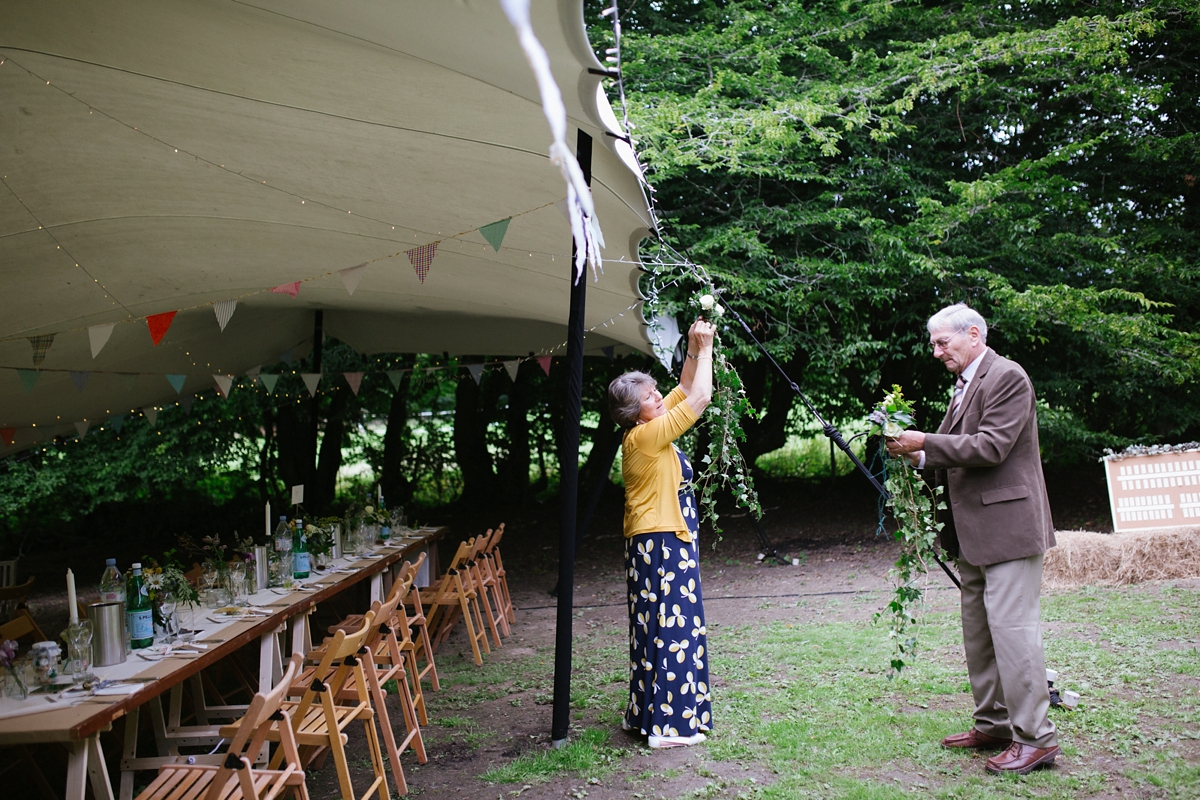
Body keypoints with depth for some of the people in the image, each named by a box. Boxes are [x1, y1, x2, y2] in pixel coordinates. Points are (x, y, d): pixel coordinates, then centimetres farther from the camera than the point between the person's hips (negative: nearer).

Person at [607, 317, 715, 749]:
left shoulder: (650, 430, 10)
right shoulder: (646, 436, -17)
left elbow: (685, 389, 20)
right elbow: (699, 398, -17)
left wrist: (694, 349, 10)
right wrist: (704, 348, -8)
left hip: (663, 543, 10)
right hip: (661, 544, -10)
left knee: (656, 627, 15)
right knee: (671, 627, -5)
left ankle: (645, 713, 24)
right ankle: (669, 725, 1)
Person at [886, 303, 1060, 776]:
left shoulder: (1007, 377, -10)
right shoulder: (964, 386, 17)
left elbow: (991, 447, -20)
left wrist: (926, 443, -18)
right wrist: (920, 458, 2)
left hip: (1007, 526, -10)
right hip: (972, 532, 10)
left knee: (1012, 629, -9)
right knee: (978, 634, 13)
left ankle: (1034, 737, -2)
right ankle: (993, 725, 23)